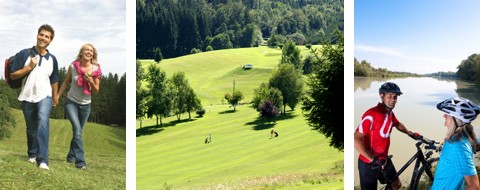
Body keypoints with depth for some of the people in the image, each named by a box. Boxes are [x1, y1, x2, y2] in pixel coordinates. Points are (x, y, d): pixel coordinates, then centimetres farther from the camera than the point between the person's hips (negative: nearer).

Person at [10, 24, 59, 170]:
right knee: (31, 128, 12)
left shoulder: (52, 59, 5)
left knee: (43, 121, -25)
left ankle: (42, 159, -30)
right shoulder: (24, 54, -3)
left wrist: (55, 98, 19)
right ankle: (32, 154, 36)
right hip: (27, 98, 1)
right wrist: (29, 67, -15)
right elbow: (13, 75, -3)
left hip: (45, 97, -1)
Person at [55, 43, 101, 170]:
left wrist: (91, 82, -21)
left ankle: (71, 156, 33)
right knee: (77, 129, -18)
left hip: (86, 105, 2)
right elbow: (66, 82, 6)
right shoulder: (73, 66, -10)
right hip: (71, 102, -2)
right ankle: (80, 161, -19)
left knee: (78, 131, 13)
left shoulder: (96, 70, -9)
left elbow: (96, 91, -3)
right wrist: (58, 96, 7)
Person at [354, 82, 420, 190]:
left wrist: (410, 134, 20)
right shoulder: (372, 114, -26)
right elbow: (356, 139, -31)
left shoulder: (390, 113, 2)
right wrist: (373, 159, -31)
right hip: (368, 163, -8)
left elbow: (397, 124, 28)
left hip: (384, 159, 8)